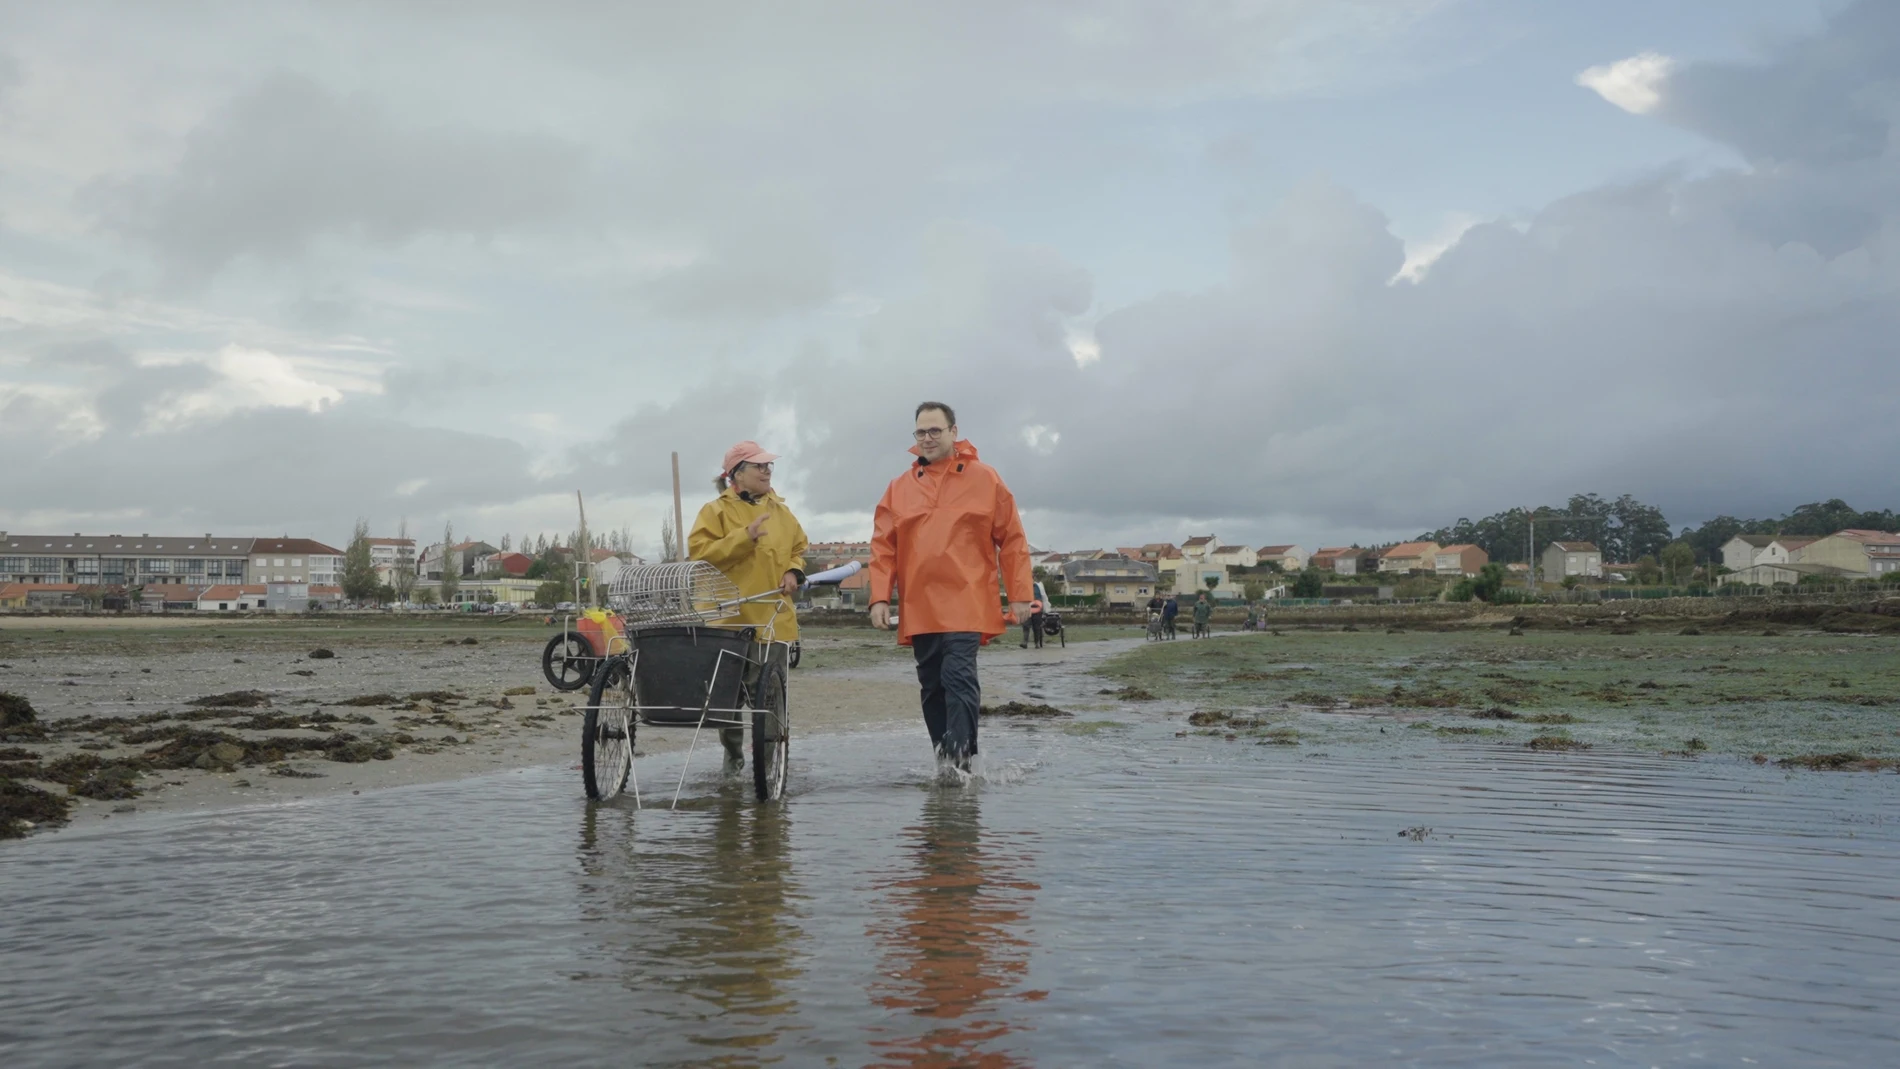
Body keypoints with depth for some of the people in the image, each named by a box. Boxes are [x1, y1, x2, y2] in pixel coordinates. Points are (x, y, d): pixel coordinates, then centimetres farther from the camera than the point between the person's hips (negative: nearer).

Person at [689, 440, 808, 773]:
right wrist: (745, 536, -20)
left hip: (773, 617, 3)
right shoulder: (715, 511, -1)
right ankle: (733, 753, 21)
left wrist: (793, 571, 2)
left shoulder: (779, 509, 13)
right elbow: (699, 552, -13)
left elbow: (798, 547, 24)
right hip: (731, 617, -3)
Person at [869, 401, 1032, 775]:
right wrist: (879, 597, -1)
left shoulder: (984, 478, 4)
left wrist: (1020, 594, 0)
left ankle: (959, 761, -18)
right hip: (918, 608, 4)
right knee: (932, 688, 8)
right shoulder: (900, 487, 11)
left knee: (958, 678, -17)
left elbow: (1012, 539, 4)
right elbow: (883, 546, 9)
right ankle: (944, 762, 17)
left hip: (966, 604, -4)